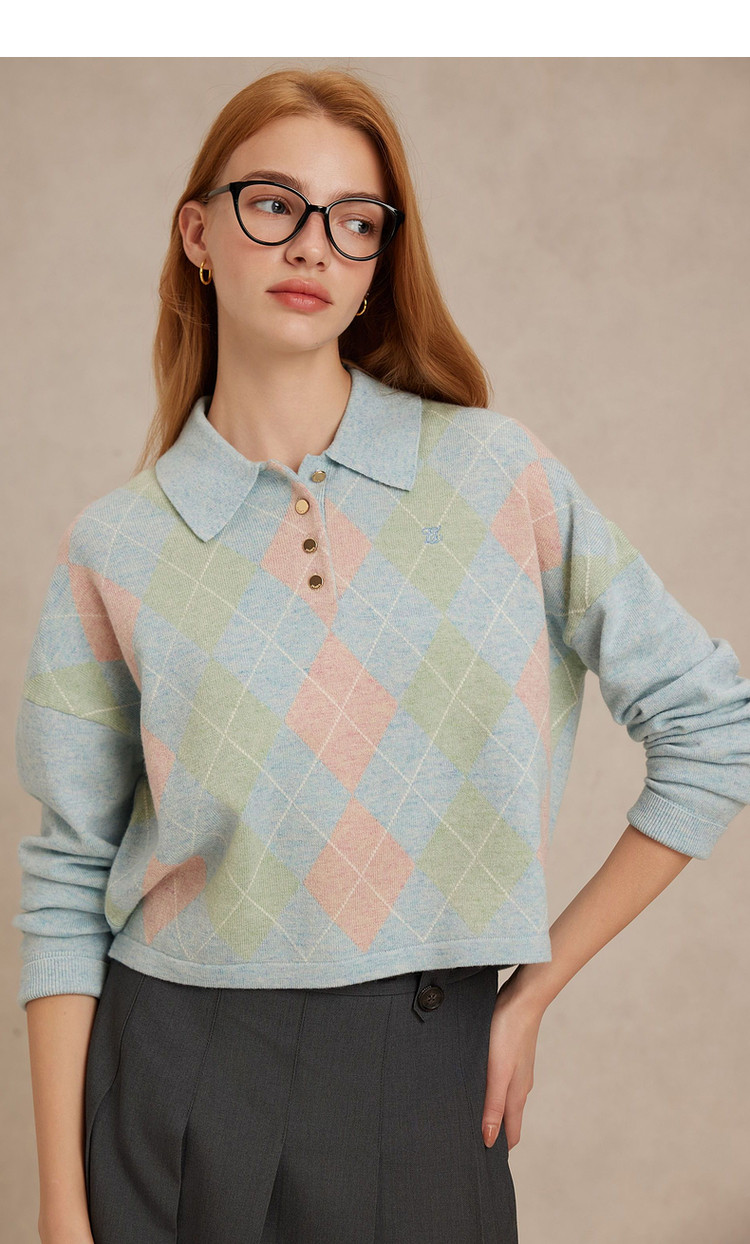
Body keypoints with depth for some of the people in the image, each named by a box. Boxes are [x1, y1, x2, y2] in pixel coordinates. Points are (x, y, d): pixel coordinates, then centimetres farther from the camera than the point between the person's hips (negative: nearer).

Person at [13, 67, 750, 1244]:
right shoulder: (116, 545, -2)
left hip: (424, 1083, 0)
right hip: (174, 1085, 0)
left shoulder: (498, 474, -4)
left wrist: (534, 988, 1)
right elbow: (67, 881, 0)